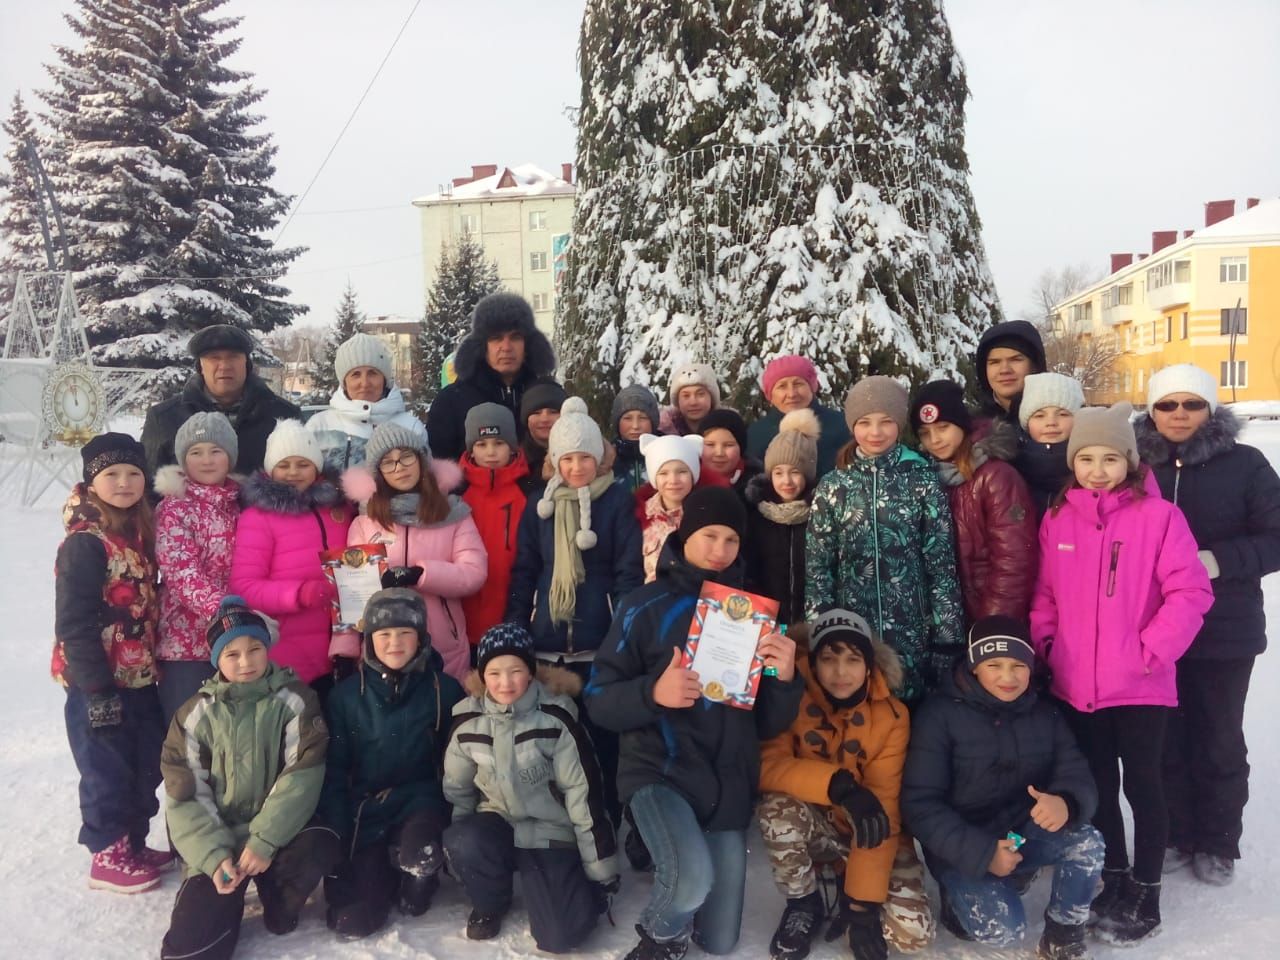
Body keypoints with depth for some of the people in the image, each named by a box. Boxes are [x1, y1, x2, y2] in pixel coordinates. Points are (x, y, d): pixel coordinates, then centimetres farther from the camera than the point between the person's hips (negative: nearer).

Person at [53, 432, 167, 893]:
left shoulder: (139, 533, 8)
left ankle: (133, 844, 33)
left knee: (147, 768, 16)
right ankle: (108, 856, 22)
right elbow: (74, 624, -19)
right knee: (108, 771, 6)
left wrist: (155, 667, 13)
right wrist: (97, 689, -19)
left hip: (141, 678, 8)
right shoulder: (84, 543, -16)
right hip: (100, 684, -8)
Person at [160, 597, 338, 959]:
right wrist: (214, 856, -17)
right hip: (219, 839, 1)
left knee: (322, 845, -33)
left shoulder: (294, 701, -4)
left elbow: (302, 775, -13)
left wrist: (265, 840, -22)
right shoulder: (196, 715, 0)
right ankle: (230, 897, 19)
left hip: (278, 831, -1)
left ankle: (279, 904, 1)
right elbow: (185, 797, -4)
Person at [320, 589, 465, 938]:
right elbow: (334, 772, 0)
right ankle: (383, 868, 23)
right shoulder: (346, 694, -3)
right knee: (353, 922, -10)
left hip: (421, 800, -1)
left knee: (419, 853, -35)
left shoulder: (445, 689, -5)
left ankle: (417, 882, 3)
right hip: (365, 809, 1)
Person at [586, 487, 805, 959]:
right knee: (691, 876, -32)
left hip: (729, 785, 4)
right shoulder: (648, 605, -4)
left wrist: (784, 679, -15)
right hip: (660, 771, -3)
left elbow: (769, 723, 5)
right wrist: (653, 693, -24)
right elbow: (599, 699, -6)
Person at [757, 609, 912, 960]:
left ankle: (850, 893, 12)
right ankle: (804, 904, -5)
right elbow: (767, 765, -28)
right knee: (777, 808, -33)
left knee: (912, 928, -21)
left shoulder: (890, 714, -16)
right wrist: (839, 784, -43)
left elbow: (884, 808, -21)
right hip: (816, 827, 0)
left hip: (867, 834, 0)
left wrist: (863, 904, -25)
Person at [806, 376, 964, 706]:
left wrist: (947, 639, -3)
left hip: (912, 632, -1)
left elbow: (943, 565, -1)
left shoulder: (923, 482, 0)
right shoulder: (832, 486, 2)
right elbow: (816, 567, 3)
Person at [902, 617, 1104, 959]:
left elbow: (1078, 777, -9)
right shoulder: (940, 714, -14)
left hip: (1025, 834, 4)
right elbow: (920, 804, -16)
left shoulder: (1046, 713, 1)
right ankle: (961, 896, 11)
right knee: (1004, 929, -24)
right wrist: (982, 853, -25)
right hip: (962, 849, -4)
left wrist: (1066, 802, -34)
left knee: (1087, 842, -23)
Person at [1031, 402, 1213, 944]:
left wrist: (1151, 651, -16)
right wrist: (1044, 646, 1)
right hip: (1076, 685, 4)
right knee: (1098, 785, 17)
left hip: (1140, 685, -4)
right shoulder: (1056, 519, 3)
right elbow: (1044, 595, 10)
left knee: (1141, 785, 9)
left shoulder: (1158, 515, -8)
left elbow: (1191, 592, -11)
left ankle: (1145, 894, 25)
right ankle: (1112, 878, 35)